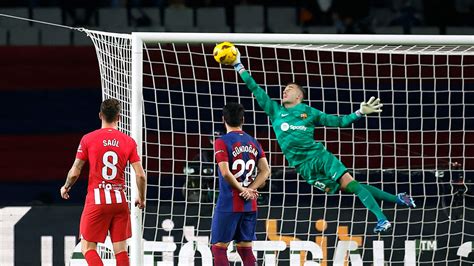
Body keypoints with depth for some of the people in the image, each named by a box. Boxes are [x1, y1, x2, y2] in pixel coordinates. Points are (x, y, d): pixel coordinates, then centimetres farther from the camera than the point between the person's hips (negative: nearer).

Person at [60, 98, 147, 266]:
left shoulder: (88, 139, -3)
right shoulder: (129, 142, 2)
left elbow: (75, 172, -2)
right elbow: (141, 175, -1)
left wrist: (66, 187, 18)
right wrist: (141, 199, 15)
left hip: (96, 201, -2)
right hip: (120, 201, 2)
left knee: (87, 247, 4)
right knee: (121, 249, 6)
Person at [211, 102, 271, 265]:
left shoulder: (222, 142, -9)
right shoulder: (253, 143, 9)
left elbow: (225, 173, -18)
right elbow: (265, 171, 3)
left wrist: (242, 190, -7)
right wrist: (250, 190, -5)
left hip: (228, 204, -6)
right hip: (250, 204, 6)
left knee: (219, 247, -1)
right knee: (245, 248, 10)